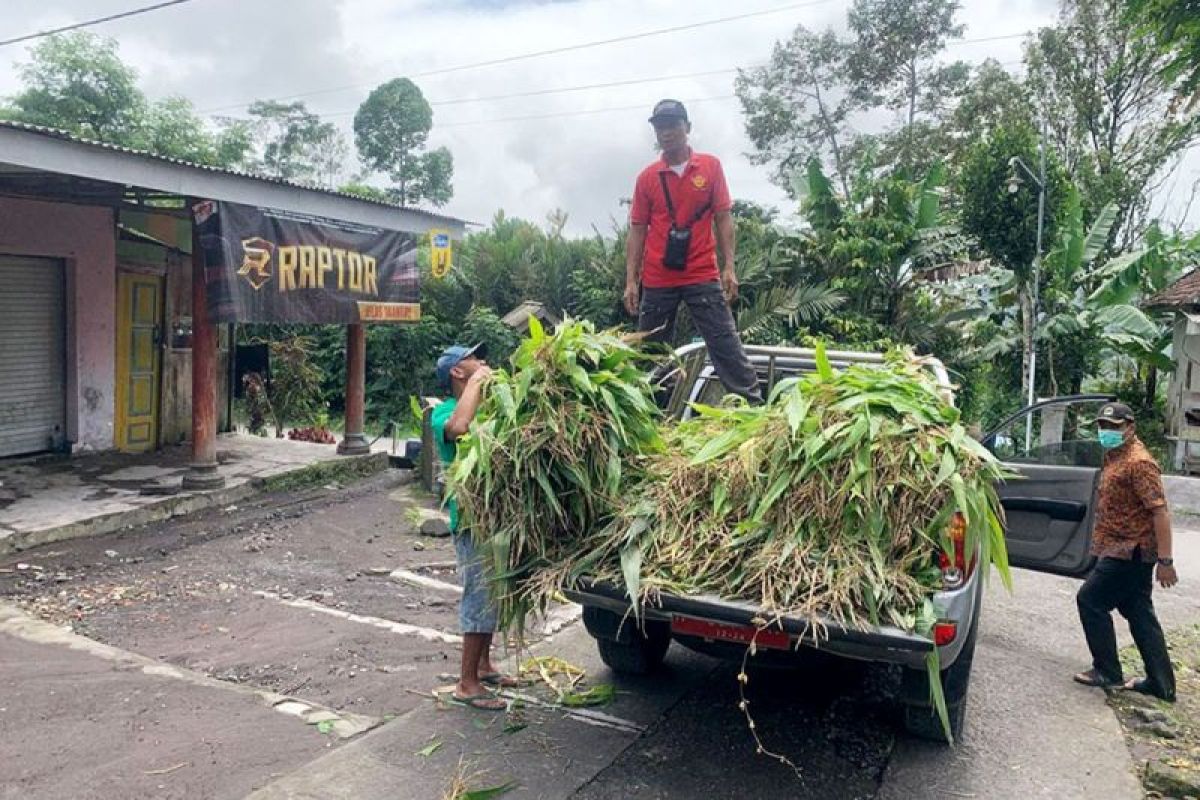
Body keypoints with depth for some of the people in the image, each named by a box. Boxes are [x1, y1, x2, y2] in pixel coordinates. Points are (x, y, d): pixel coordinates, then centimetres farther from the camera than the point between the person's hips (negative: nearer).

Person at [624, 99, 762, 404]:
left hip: (703, 276, -1)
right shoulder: (646, 177, 6)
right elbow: (637, 231, 7)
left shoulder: (711, 166, 4)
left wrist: (729, 267, -4)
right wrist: (631, 281, 0)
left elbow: (723, 218, 4)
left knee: (726, 344, -3)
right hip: (657, 281, 2)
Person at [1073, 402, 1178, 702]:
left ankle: (1107, 671, 6)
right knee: (1138, 612, 13)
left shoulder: (1138, 462, -18)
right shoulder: (1114, 457, 12)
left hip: (1130, 551, -10)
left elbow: (1160, 511, -21)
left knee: (1090, 599, -5)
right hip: (1125, 550, 10)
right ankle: (1161, 684, 20)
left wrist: (1165, 561, -23)